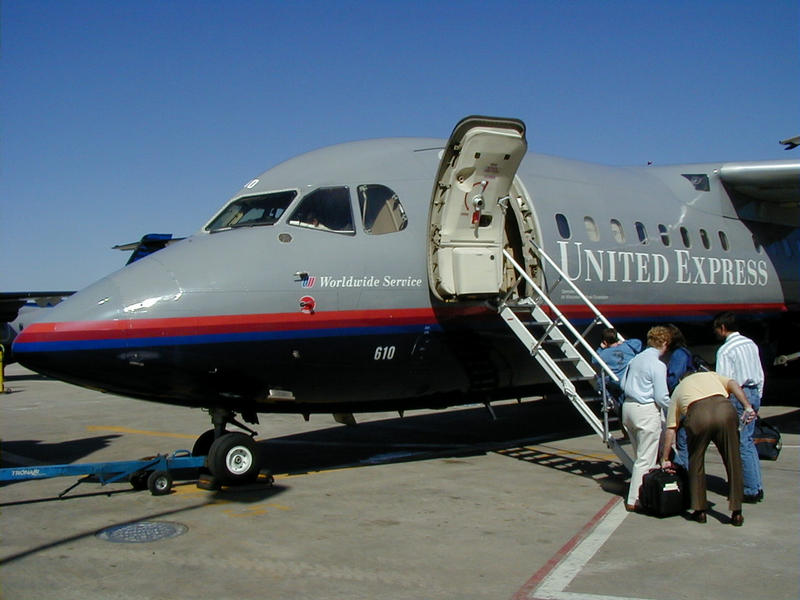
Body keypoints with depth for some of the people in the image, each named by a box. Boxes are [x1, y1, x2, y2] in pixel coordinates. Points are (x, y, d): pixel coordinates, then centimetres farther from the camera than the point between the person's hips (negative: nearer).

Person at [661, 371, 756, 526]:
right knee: (733, 462, 13)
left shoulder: (677, 391, 34)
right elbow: (733, 384, 14)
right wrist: (747, 407, 5)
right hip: (724, 408, 1)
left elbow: (670, 430, 29)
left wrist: (665, 459, 33)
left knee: (696, 462, 19)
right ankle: (736, 513, 17)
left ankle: (700, 510, 21)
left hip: (697, 414, -1)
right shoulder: (711, 375, 38)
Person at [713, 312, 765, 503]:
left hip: (737, 396, -8)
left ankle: (751, 490, 0)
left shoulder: (725, 350, -13)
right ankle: (757, 487, 16)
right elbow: (760, 374, 15)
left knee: (742, 444, -2)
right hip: (754, 394, 8)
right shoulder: (750, 344, 10)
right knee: (748, 441, 15)